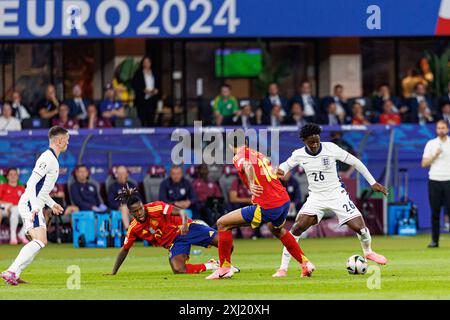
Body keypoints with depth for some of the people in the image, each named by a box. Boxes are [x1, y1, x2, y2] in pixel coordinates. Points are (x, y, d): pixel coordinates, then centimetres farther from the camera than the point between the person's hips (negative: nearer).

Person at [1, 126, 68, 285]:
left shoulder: (52, 159, 19)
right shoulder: (47, 158, -13)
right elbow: (31, 184, -21)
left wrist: (52, 204, 32)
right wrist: (34, 207, -28)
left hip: (34, 206, 11)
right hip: (30, 205, -11)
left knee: (41, 242, 9)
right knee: (40, 241, -21)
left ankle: (13, 275, 5)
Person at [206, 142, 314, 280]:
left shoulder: (239, 156, -5)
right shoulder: (259, 154, 20)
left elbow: (248, 166, -28)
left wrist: (251, 184, -45)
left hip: (267, 207, -8)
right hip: (285, 201, 8)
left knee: (222, 224, 2)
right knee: (277, 230, 40)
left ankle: (225, 268, 5)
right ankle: (305, 264, 42)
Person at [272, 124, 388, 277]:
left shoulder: (331, 148, -14)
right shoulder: (299, 155, -7)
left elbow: (354, 162, -5)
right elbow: (285, 166, 13)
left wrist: (373, 182, -3)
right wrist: (279, 171, -14)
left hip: (336, 194, -1)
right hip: (316, 197, 1)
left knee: (359, 227, -9)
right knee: (297, 227, -20)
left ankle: (368, 252, 26)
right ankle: (283, 268, -13)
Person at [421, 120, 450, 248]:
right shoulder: (431, 144, 8)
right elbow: (424, 164, 4)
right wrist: (435, 155, -10)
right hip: (434, 180, 1)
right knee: (435, 212, 2)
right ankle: (434, 240, 5)